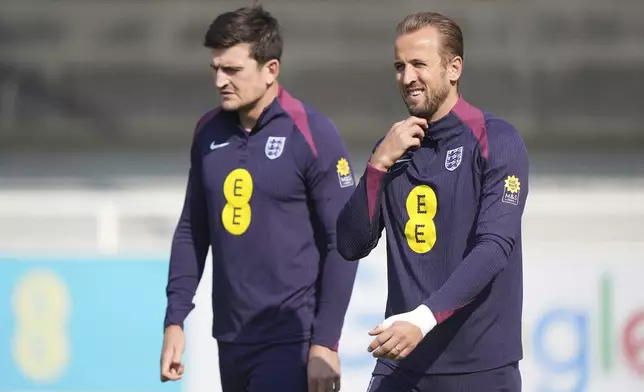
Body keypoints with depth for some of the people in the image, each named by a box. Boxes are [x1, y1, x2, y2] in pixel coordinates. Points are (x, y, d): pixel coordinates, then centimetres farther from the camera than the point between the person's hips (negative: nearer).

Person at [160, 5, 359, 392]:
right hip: (231, 339, 6)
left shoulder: (313, 135, -10)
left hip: (289, 342, -6)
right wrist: (175, 320, 9)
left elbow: (341, 245, -10)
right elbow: (192, 232, 15)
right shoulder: (209, 132, 7)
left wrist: (325, 344, -13)